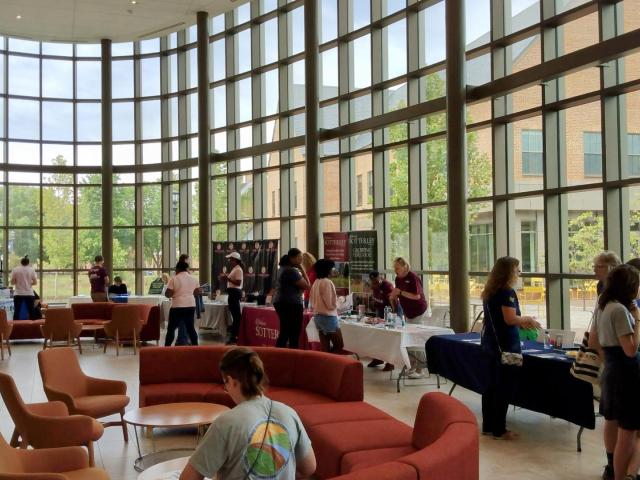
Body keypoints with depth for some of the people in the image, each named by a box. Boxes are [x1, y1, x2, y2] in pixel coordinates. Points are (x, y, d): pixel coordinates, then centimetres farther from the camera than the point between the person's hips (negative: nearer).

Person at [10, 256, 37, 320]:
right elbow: (35, 282, -1)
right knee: (31, 312, 5)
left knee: (16, 312, 3)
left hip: (18, 294, 0)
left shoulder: (15, 270, 0)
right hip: (29, 294, 0)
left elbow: (12, 282, 0)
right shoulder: (32, 270, 0)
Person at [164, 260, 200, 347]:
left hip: (177, 306, -4)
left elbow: (168, 294, -10)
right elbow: (197, 291, 16)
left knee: (171, 328, 3)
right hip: (191, 305, 5)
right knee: (190, 327, 12)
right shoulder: (193, 278, 6)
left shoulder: (174, 279, -8)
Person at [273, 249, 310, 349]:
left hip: (281, 303, 10)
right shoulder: (291, 271, -17)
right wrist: (302, 270, -9)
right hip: (292, 304, -10)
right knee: (294, 335, -5)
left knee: (284, 333, 15)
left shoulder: (283, 268, 15)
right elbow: (306, 285, -16)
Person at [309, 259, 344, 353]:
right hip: (328, 317, -9)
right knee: (339, 345, 0)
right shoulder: (327, 282, -16)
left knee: (325, 347, 10)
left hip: (317, 316, 9)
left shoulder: (316, 283, 8)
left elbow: (312, 300, 16)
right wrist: (336, 302, 3)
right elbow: (331, 304, -17)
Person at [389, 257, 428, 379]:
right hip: (408, 312, 8)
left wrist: (400, 292, -27)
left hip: (418, 312, -8)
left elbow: (417, 296, -24)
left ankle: (419, 370, -1)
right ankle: (412, 367, 20)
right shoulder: (398, 279, 6)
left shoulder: (413, 278, -18)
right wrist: (394, 297, -2)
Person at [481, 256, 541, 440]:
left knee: (492, 385, 13)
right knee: (504, 388, 0)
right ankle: (499, 429, 6)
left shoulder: (490, 291, 11)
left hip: (490, 342, 9)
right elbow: (510, 319, -22)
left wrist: (522, 322, 15)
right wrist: (527, 319, -5)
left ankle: (488, 426, 19)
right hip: (505, 345, -9)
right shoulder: (507, 292, -16)